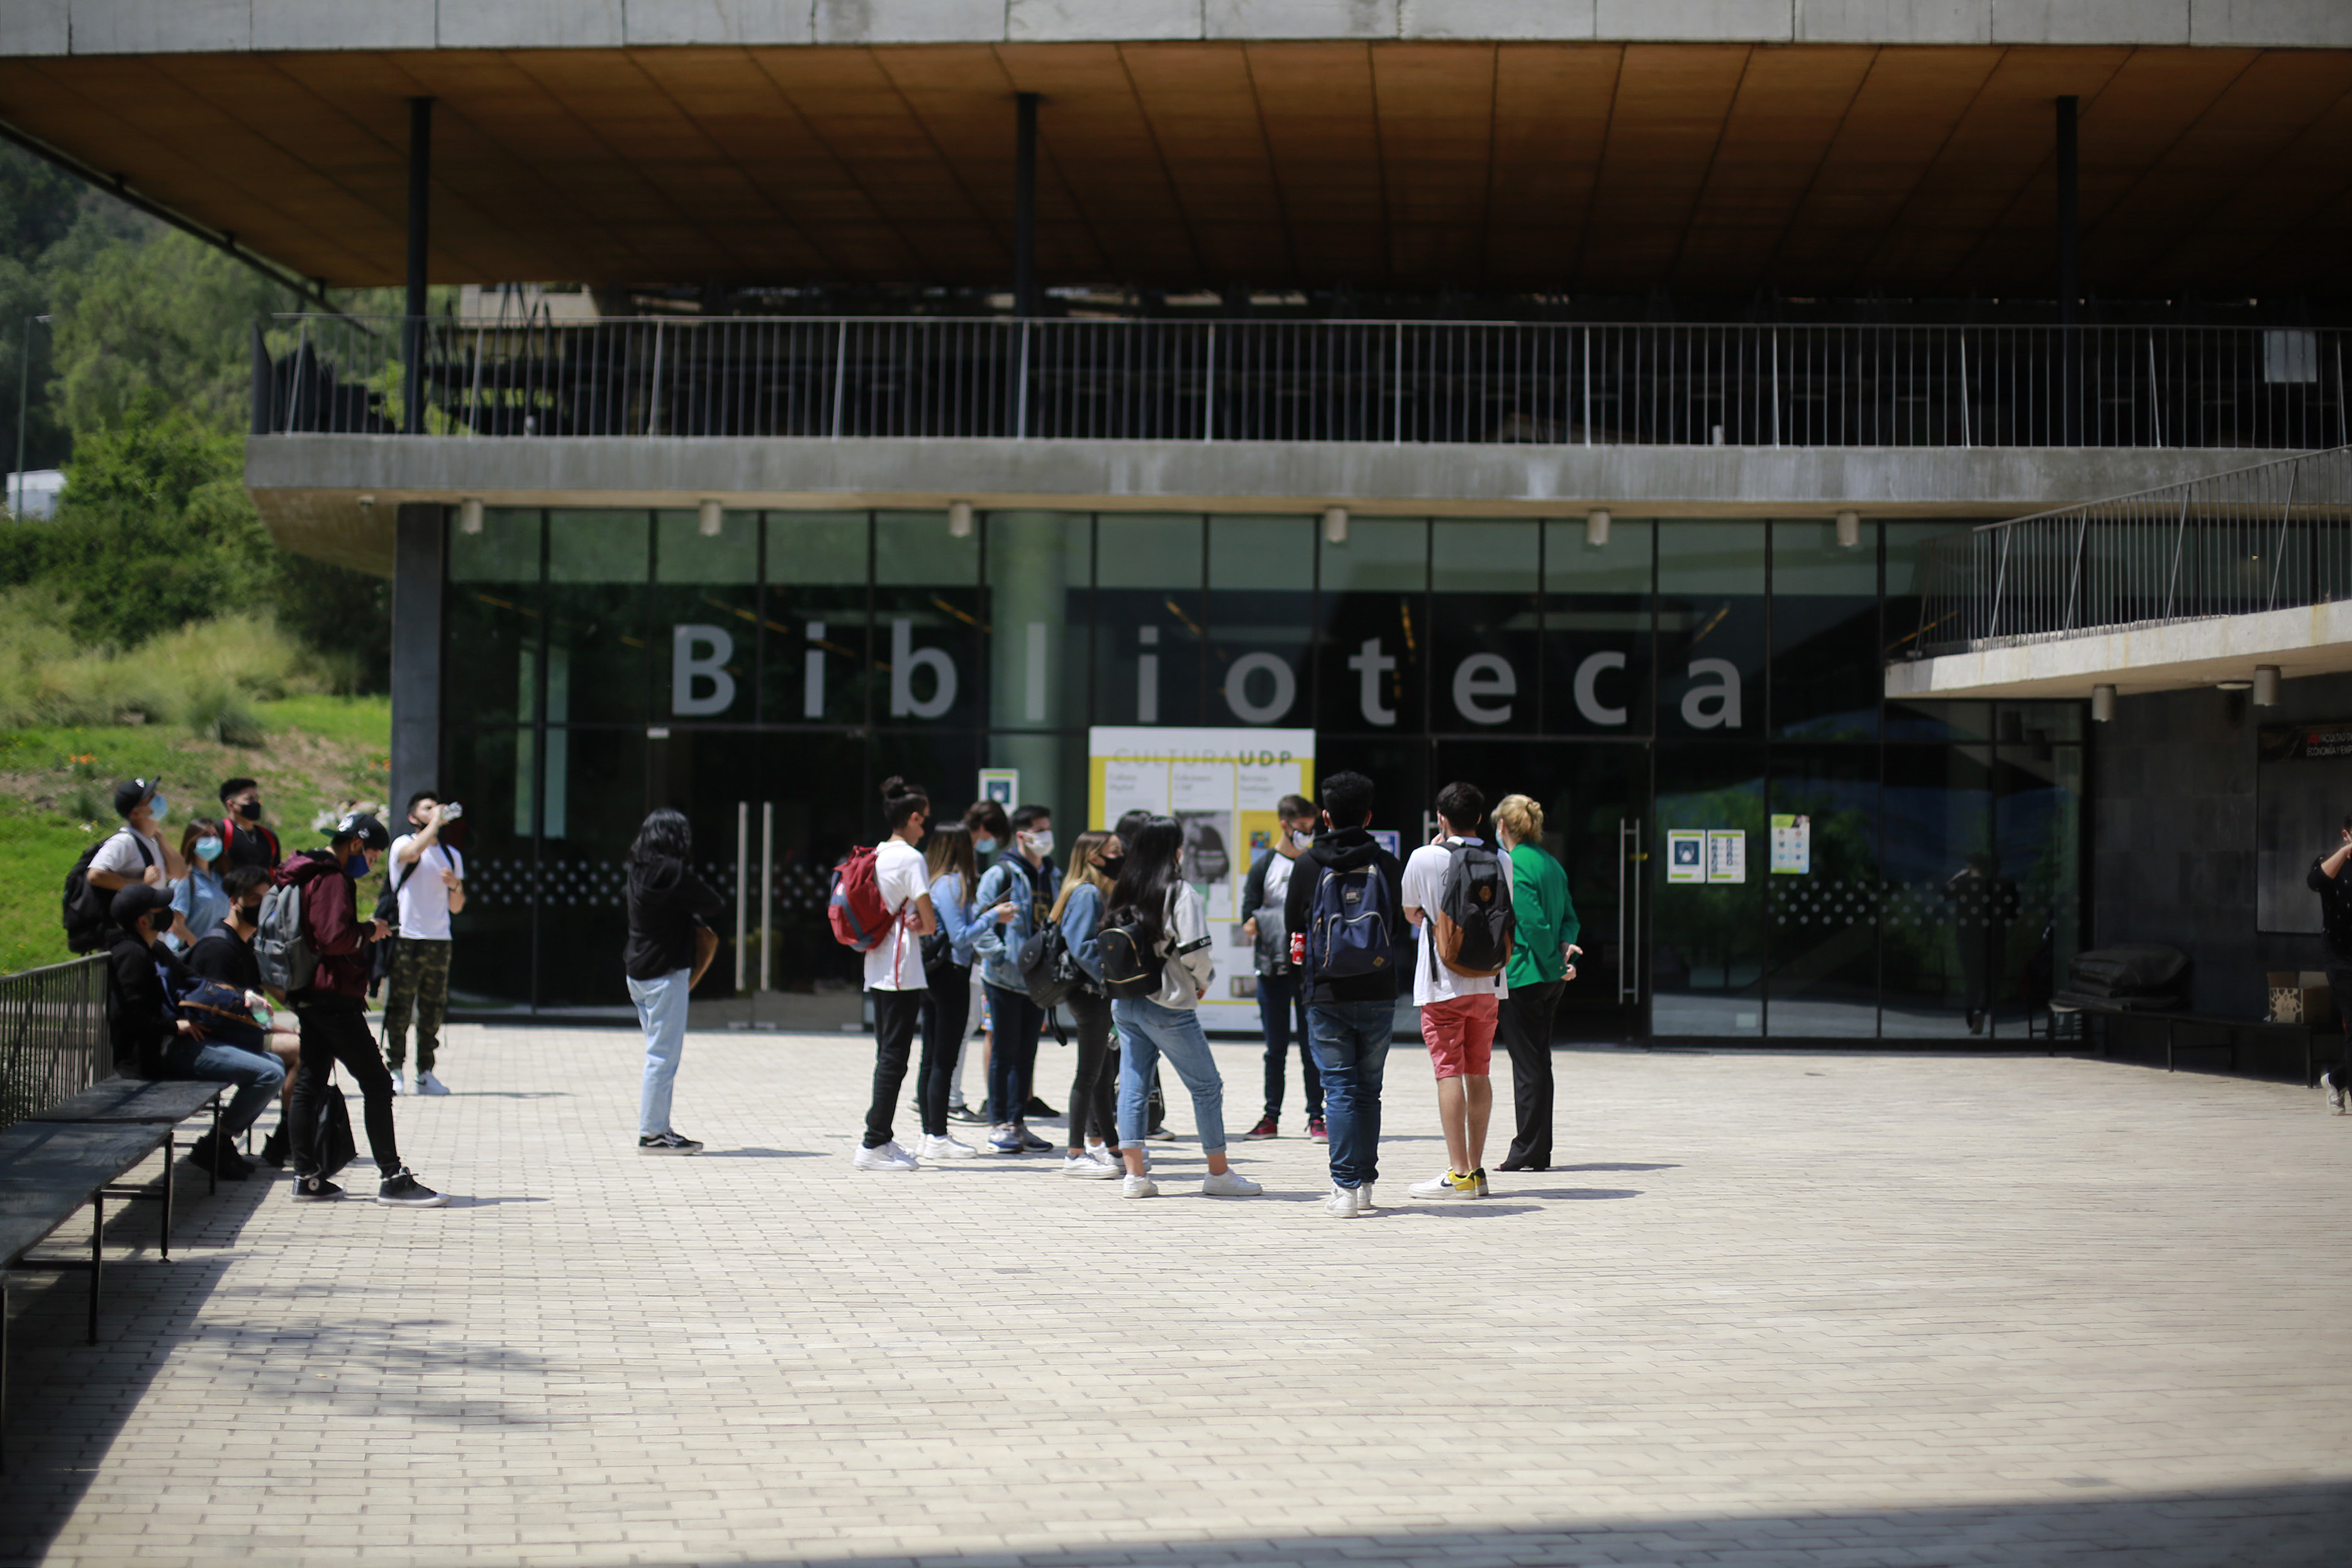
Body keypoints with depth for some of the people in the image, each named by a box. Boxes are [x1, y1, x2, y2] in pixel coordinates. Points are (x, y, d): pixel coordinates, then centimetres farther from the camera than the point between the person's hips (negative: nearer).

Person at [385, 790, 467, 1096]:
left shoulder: (452, 855, 19)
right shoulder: (402, 844, 3)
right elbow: (412, 853, -25)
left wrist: (456, 885, -1)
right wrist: (436, 823, -16)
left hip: (439, 941, 5)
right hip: (407, 937, -5)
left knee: (433, 1009, 3)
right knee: (399, 1006, -6)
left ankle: (425, 1073, 7)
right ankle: (394, 1069, 0)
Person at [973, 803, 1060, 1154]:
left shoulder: (1053, 876, 14)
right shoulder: (1001, 874, -8)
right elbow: (980, 922, -12)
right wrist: (1002, 957, -19)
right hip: (1006, 979, -6)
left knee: (1027, 1053, 9)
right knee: (1005, 1051, -2)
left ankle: (1017, 1122, 15)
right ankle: (998, 1125, 3)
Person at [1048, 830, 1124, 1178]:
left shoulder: (1098, 892, 17)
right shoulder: (1087, 893, -13)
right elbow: (1081, 947, -21)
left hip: (1099, 995, 10)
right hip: (1090, 994, -10)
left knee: (1103, 1073, 14)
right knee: (1091, 1073, -5)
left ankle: (1109, 1146, 22)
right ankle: (1076, 1154, -1)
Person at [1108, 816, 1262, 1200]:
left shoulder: (1124, 891, 7)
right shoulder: (1180, 892, -11)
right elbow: (1194, 950, -17)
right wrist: (1202, 982, 2)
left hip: (1124, 1004, 6)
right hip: (1167, 1007, -6)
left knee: (1133, 1087, 7)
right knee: (1207, 1086, 5)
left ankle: (1135, 1174, 4)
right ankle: (1219, 1173, 10)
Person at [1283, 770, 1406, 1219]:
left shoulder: (1308, 865, -4)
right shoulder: (1388, 865, -2)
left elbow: (1293, 924, 6)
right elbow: (1401, 926, 7)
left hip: (1327, 996, -1)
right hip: (1379, 994, 1)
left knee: (1339, 1089, 1)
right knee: (1369, 1090, 12)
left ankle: (1345, 1187, -5)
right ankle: (1365, 1185, 14)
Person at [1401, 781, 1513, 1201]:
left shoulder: (1425, 859, -8)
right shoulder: (1501, 862, 2)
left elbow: (1411, 913, 9)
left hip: (1443, 984, -4)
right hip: (1488, 982, 4)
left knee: (1449, 1072, -5)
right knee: (1478, 1074, 11)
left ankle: (1459, 1173, -10)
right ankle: (1476, 1170, 14)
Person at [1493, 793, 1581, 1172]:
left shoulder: (1514, 865, -14)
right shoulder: (1551, 864, 12)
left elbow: (1534, 921, -19)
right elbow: (1570, 917, 12)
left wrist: (1554, 962, -11)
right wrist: (1566, 946, -4)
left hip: (1521, 975, -8)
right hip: (1550, 977, 8)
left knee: (1527, 1063, -3)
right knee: (1538, 1061, 13)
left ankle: (1529, 1151, 1)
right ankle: (1538, 1148, 18)